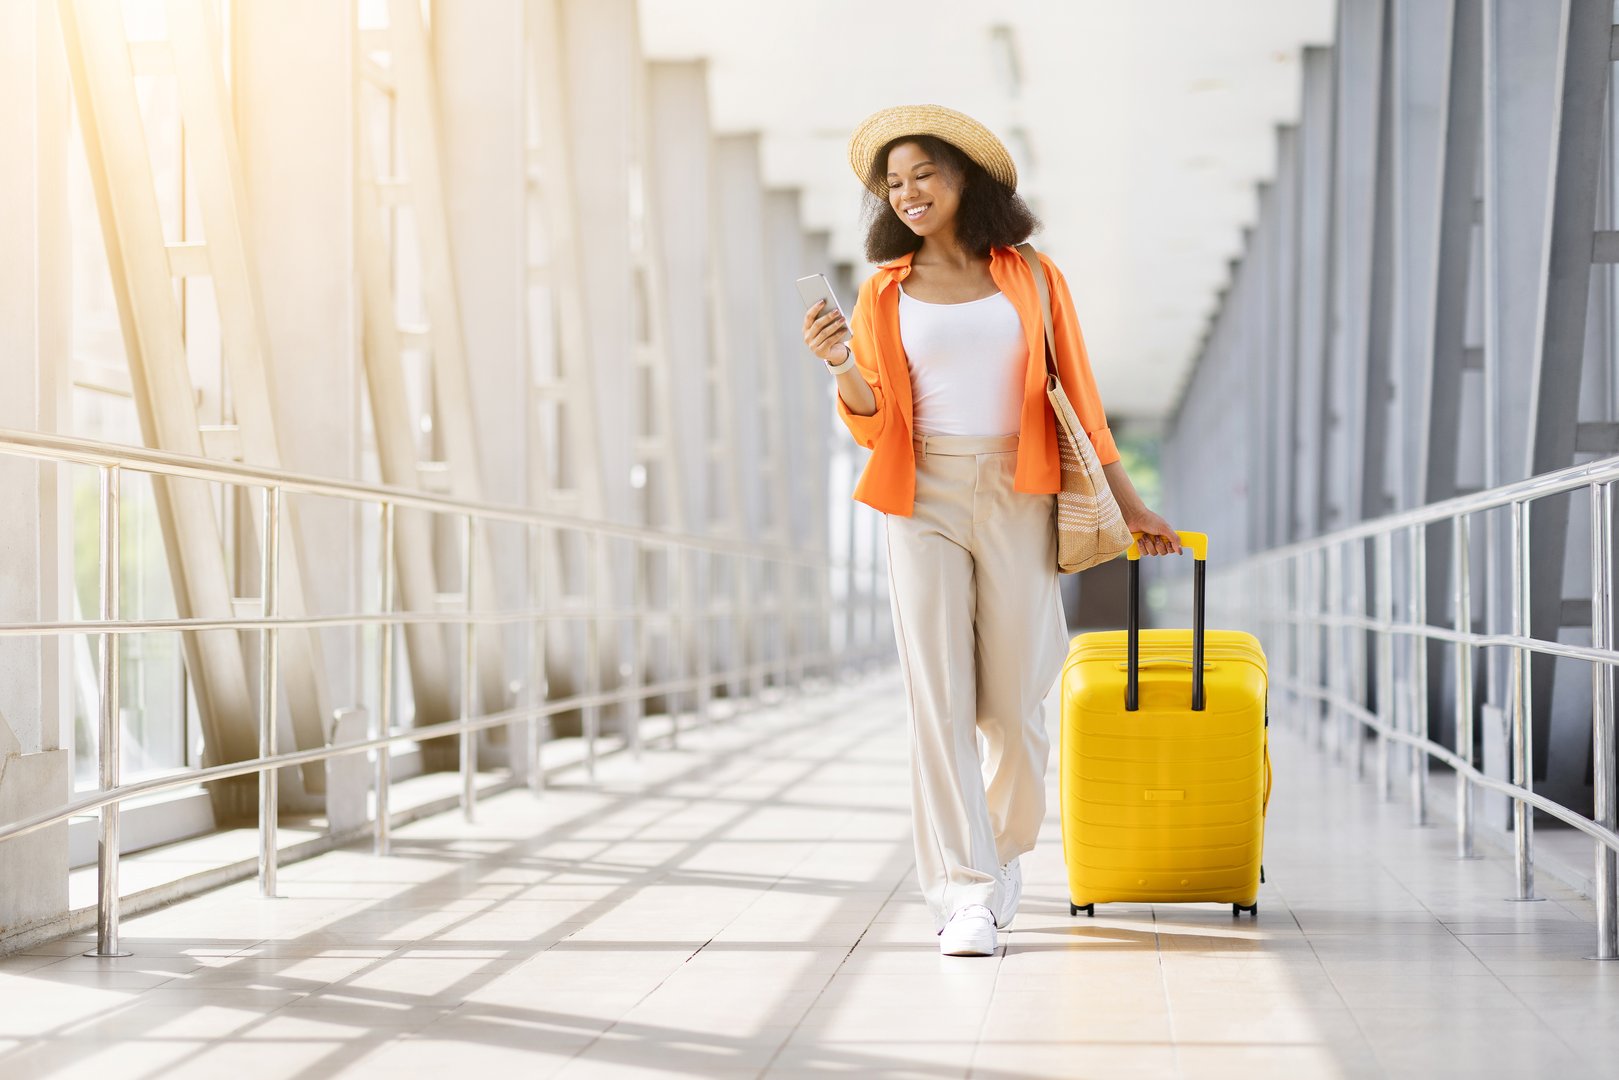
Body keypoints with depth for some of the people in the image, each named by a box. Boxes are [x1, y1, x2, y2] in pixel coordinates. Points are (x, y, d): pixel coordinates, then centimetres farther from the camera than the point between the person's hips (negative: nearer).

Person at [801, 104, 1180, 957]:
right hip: (924, 503, 0)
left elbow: (1077, 397, 11)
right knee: (940, 701, -7)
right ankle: (964, 895, -4)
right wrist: (843, 367, -17)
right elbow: (873, 421, 4)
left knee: (1015, 704, 0)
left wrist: (1127, 503, 11)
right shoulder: (885, 291, 9)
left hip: (1018, 501, 0)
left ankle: (1003, 852, 26)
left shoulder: (1031, 279, 8)